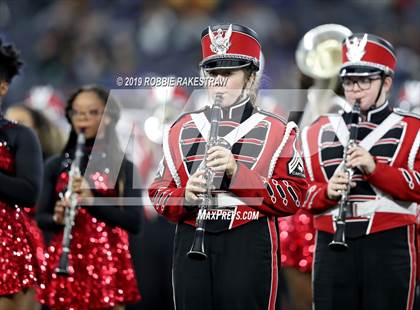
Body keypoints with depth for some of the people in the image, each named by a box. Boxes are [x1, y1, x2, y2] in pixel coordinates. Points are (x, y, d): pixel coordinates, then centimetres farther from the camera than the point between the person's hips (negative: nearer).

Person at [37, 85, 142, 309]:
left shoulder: (122, 167, 2)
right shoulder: (56, 165, 9)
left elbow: (134, 222, -5)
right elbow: (41, 217, 10)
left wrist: (93, 201, -17)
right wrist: (57, 218, -14)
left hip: (107, 261, -2)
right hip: (65, 261, 2)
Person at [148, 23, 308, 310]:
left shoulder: (275, 131, 3)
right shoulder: (183, 130, 14)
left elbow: (293, 197, -6)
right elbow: (159, 196, 14)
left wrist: (236, 171, -16)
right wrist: (185, 195, -10)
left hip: (249, 247, -3)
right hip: (191, 243, 3)